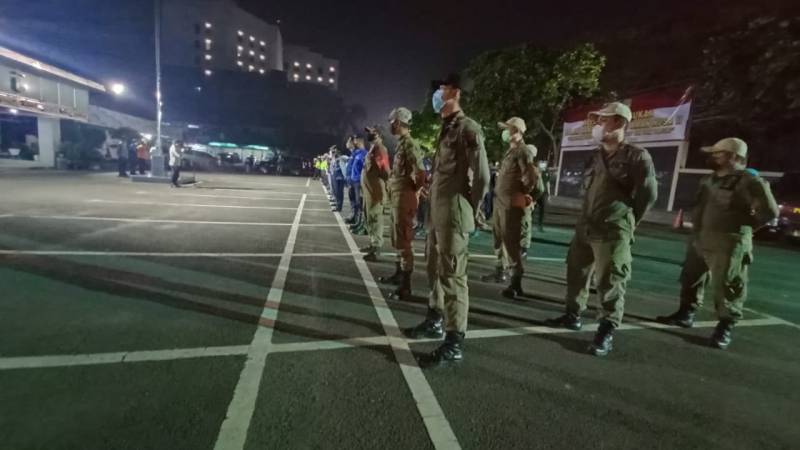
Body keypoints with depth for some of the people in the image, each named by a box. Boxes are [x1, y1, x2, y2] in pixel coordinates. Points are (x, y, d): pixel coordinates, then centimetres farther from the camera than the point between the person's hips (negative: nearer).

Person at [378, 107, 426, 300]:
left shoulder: (409, 143, -15)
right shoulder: (402, 143, 15)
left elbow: (420, 172, -26)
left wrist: (414, 189, -12)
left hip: (404, 198, -10)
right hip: (397, 197, 10)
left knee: (404, 241, -6)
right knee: (397, 240, 20)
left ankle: (405, 286, 1)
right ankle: (399, 274, 35)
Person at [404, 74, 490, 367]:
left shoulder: (467, 128, -9)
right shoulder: (446, 129, 18)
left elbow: (482, 175, -14)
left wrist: (470, 208, -6)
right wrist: (434, 207, 12)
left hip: (453, 215, -9)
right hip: (437, 213, 9)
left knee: (452, 275, -5)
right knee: (435, 269, 18)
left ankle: (454, 344, 5)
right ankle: (435, 321, 36)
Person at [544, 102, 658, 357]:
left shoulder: (637, 157, -5)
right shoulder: (595, 156, 13)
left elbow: (648, 194, -4)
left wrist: (626, 222, 2)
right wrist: (589, 216, 14)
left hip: (612, 233, -7)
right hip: (584, 228, 7)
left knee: (610, 283, -3)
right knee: (576, 273, 15)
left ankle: (607, 332, 7)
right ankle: (573, 316, 30)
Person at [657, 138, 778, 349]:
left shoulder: (749, 181, -10)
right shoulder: (708, 180, 13)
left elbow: (769, 211, -9)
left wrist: (745, 226, 0)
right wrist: (697, 225, 11)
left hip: (728, 243, -8)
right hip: (699, 239, 8)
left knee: (725, 286, -3)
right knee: (690, 278, 15)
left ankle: (725, 328, 10)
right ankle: (686, 314, 30)